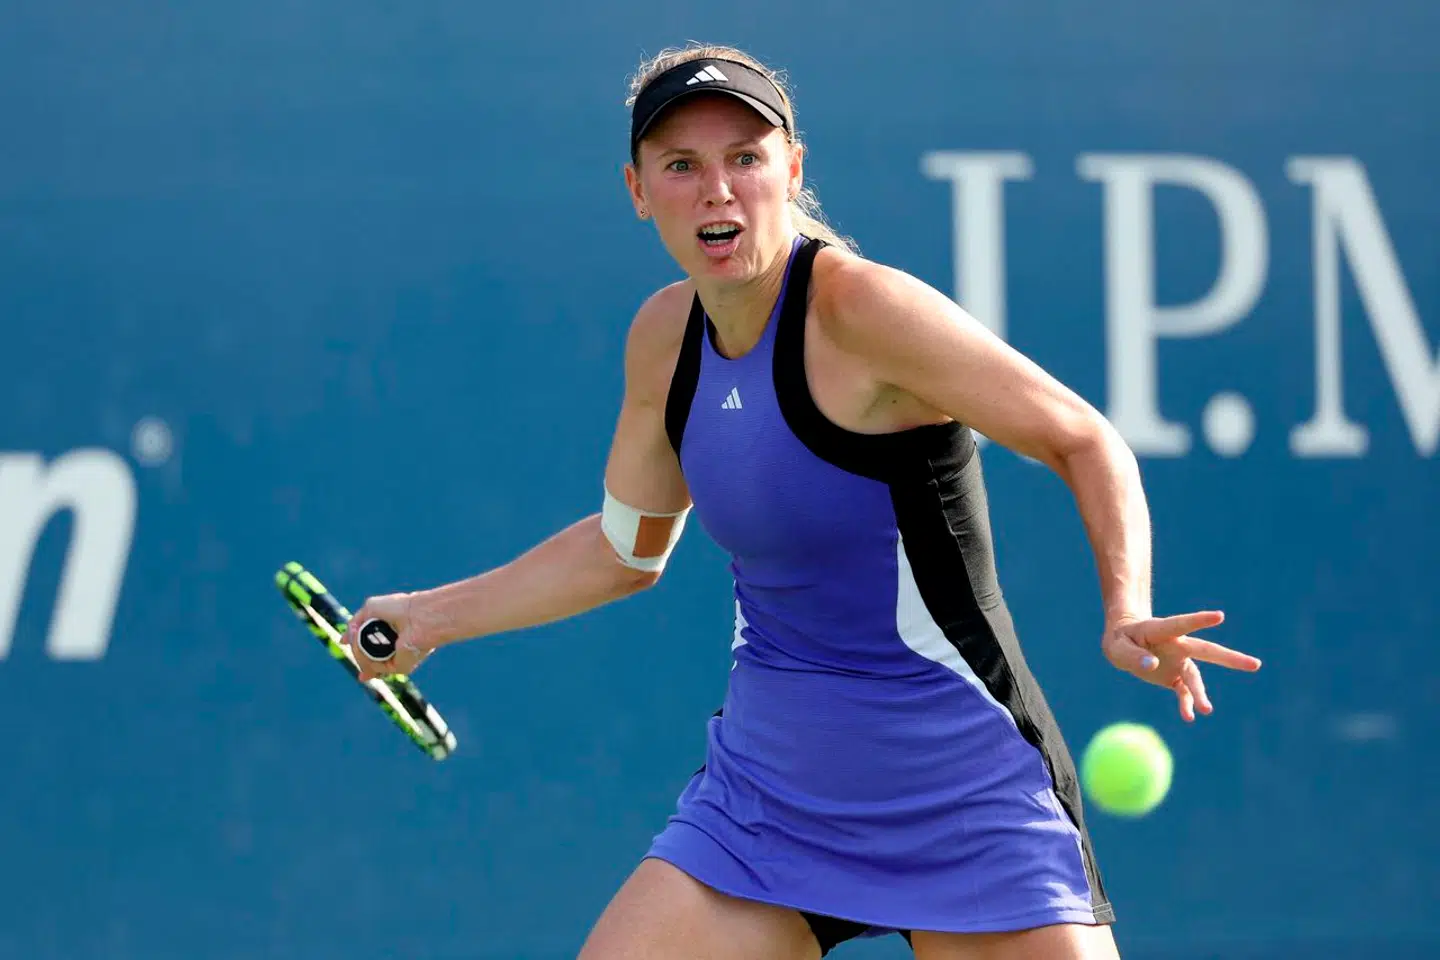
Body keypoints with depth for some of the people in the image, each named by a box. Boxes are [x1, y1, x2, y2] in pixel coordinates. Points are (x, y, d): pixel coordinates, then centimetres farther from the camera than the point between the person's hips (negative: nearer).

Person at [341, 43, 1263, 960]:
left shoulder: (859, 307, -17)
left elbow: (1088, 443, -12)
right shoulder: (665, 334, 4)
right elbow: (627, 548, 21)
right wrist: (433, 615, 20)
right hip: (763, 798, 6)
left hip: (962, 797, -6)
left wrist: (1127, 615, -28)